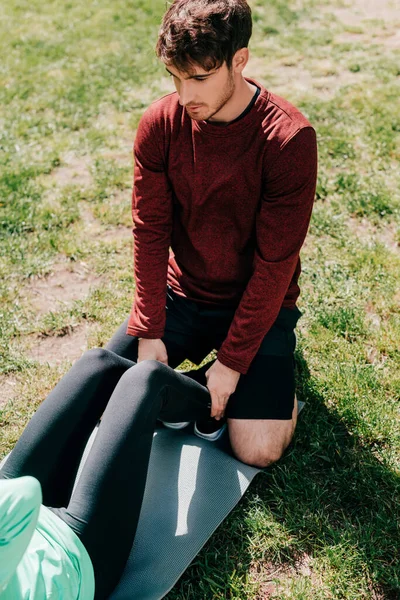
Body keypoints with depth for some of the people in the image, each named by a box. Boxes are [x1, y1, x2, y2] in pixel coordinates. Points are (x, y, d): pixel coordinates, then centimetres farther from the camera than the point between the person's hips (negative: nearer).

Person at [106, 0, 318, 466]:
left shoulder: (289, 139, -22)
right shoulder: (159, 123, -10)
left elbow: (275, 264, -20)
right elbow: (150, 232, -6)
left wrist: (233, 362, -19)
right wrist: (149, 332, -11)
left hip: (255, 301, -3)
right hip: (181, 292, 4)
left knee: (257, 450, -14)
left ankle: (274, 351, 14)